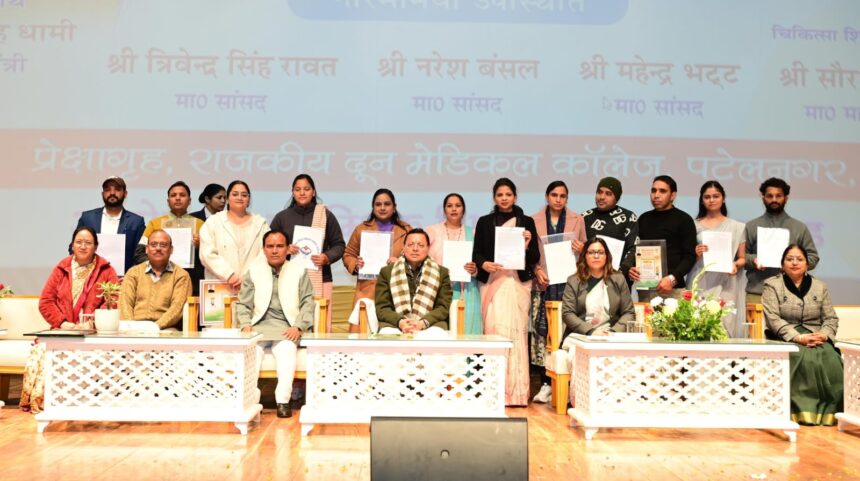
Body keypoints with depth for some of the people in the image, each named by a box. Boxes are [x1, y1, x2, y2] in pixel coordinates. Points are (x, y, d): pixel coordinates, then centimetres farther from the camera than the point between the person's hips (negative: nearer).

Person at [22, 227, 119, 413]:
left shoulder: (106, 271, 7)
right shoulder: (61, 269, 16)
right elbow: (45, 301, 10)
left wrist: (91, 323, -16)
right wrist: (63, 323, -6)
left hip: (92, 332, -3)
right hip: (61, 331, 3)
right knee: (40, 351, -28)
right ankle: (38, 402, -20)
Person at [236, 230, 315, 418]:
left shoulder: (299, 271, 15)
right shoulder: (254, 272, 19)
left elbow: (308, 303, 7)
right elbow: (243, 304, 14)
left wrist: (298, 327, -8)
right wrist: (246, 325, -6)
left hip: (287, 327, -1)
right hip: (259, 325, 1)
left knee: (286, 349, -34)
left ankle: (283, 400, -36)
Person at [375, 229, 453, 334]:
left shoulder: (441, 273, 14)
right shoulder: (386, 272, 14)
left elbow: (443, 307, 6)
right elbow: (381, 307, 7)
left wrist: (423, 323, -13)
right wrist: (400, 322, -14)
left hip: (429, 326, 0)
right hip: (395, 325, 0)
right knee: (387, 334, -33)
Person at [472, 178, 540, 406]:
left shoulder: (526, 222, 10)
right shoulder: (484, 222, 12)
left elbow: (535, 258, 7)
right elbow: (476, 253, 7)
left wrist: (527, 246, -12)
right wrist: (484, 264, -12)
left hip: (518, 282, 0)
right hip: (492, 282, 0)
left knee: (516, 332, -5)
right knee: (495, 331, -6)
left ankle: (516, 392, 1)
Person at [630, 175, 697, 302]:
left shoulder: (684, 220, 2)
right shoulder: (644, 219, 15)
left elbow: (690, 256, -4)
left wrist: (672, 279, -17)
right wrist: (630, 269, -1)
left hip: (673, 288, -4)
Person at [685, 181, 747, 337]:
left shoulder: (736, 227, 12)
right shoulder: (694, 225, 10)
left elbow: (743, 258, 11)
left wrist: (736, 265, -10)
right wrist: (695, 254, -9)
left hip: (726, 285, 0)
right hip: (701, 284, 0)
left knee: (726, 322, -7)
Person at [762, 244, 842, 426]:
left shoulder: (820, 287, 16)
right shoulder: (772, 285, 4)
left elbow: (831, 318, 12)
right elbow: (773, 318, -7)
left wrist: (824, 335, -10)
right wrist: (798, 337, -19)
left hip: (817, 338, 3)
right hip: (785, 339, -3)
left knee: (832, 361, -28)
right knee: (806, 359, -33)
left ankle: (830, 411, -18)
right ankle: (807, 410, -26)